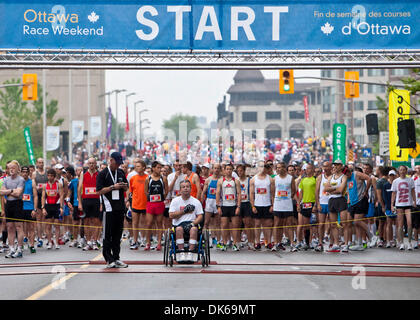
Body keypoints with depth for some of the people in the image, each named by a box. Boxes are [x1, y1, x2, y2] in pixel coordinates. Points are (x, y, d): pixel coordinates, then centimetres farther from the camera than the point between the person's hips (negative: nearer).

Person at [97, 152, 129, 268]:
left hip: (120, 207, 6)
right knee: (108, 235, -3)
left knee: (118, 234, 8)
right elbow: (99, 191, -9)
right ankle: (109, 259, 0)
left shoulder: (121, 173, 15)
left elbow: (126, 189, 22)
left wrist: (124, 186, -1)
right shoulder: (102, 174, -3)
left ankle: (116, 258, 13)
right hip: (109, 208, -6)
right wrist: (113, 187, -16)